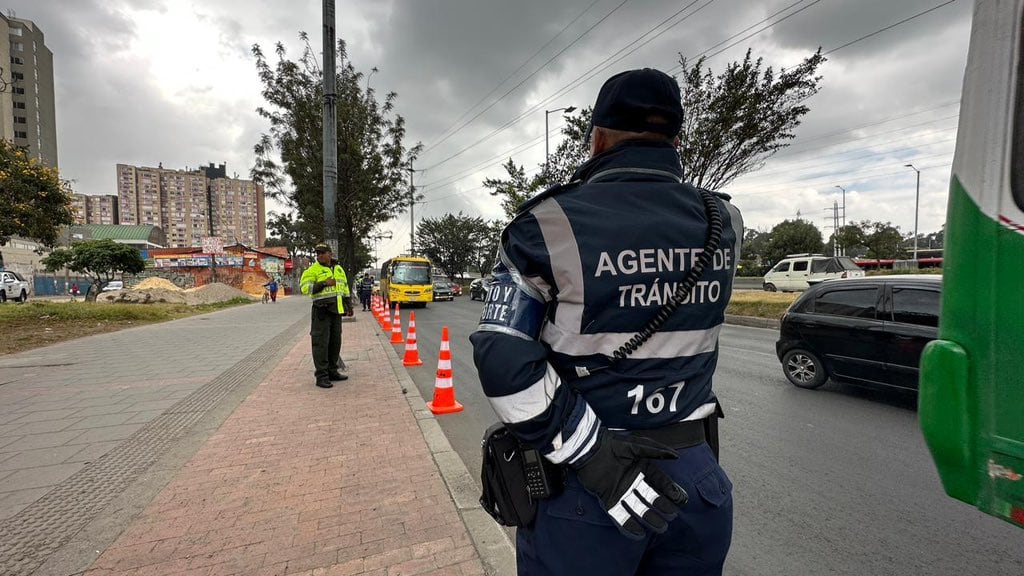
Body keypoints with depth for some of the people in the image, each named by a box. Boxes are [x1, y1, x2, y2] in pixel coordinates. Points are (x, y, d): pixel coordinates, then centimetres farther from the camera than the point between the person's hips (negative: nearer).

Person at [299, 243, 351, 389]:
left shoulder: (338, 268, 15)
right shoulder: (313, 270, -3)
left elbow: (345, 287, 23)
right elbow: (304, 287, -14)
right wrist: (324, 283, -20)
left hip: (336, 310, 6)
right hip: (322, 310, -6)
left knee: (335, 341, 11)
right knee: (321, 342, -6)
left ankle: (333, 372, 22)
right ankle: (321, 376, -1)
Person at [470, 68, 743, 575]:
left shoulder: (550, 224, -16)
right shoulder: (724, 223, -4)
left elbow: (505, 360, -23)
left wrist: (591, 457, -18)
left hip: (582, 490, -3)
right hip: (695, 476, 4)